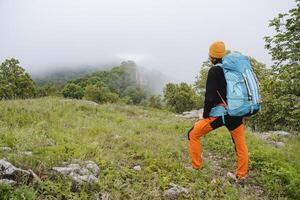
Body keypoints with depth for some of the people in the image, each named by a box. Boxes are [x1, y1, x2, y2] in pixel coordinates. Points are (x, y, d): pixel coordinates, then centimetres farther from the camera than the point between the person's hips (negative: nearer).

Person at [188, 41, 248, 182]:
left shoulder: (214, 70, -9)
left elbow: (210, 96, -16)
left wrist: (205, 114, -3)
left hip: (220, 113, -6)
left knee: (193, 134, 10)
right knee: (240, 143, 19)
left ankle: (196, 168, 15)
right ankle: (241, 175, 28)